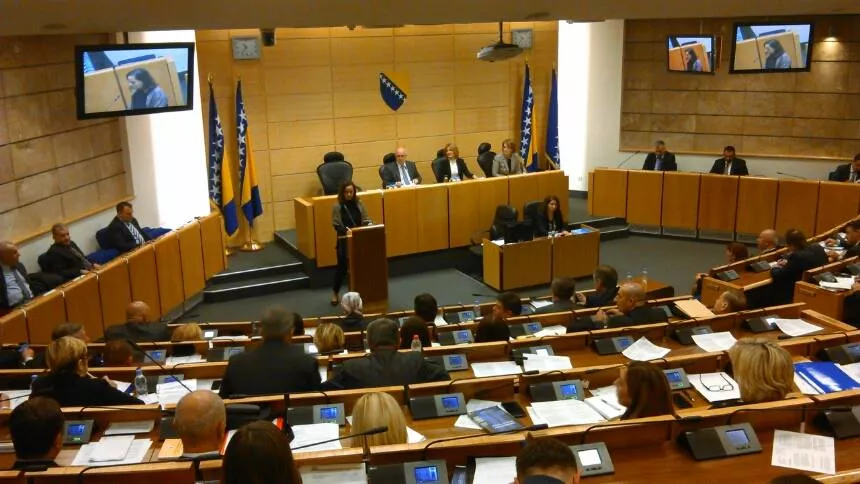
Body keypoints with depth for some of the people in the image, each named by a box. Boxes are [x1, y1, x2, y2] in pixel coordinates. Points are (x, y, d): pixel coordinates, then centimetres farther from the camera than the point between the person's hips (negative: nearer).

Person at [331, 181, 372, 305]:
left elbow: (366, 220, 7)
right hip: (344, 240, -3)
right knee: (342, 267, 4)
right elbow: (336, 225, -10)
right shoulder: (337, 207, -6)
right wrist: (347, 230, -24)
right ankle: (335, 292, 21)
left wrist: (369, 225, -14)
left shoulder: (359, 204, 3)